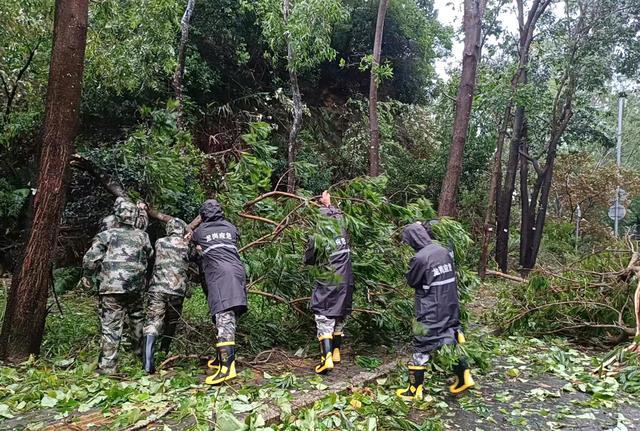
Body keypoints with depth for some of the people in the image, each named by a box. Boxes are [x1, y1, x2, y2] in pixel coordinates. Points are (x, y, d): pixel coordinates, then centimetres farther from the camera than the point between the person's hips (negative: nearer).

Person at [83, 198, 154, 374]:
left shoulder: (107, 235, -1)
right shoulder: (142, 236, 6)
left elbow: (90, 259, -5)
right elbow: (150, 256, 13)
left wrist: (88, 276, 12)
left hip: (111, 287, -3)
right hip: (136, 287, 3)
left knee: (110, 326, -1)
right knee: (137, 318, 22)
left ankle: (107, 366, 0)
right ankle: (140, 351, 38)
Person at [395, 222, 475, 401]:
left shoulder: (420, 258, -20)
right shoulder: (444, 251, 1)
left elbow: (411, 281, -6)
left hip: (431, 313, -7)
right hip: (450, 308, 7)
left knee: (421, 349, 5)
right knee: (451, 341, 20)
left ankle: (415, 390, 14)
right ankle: (464, 378, 28)